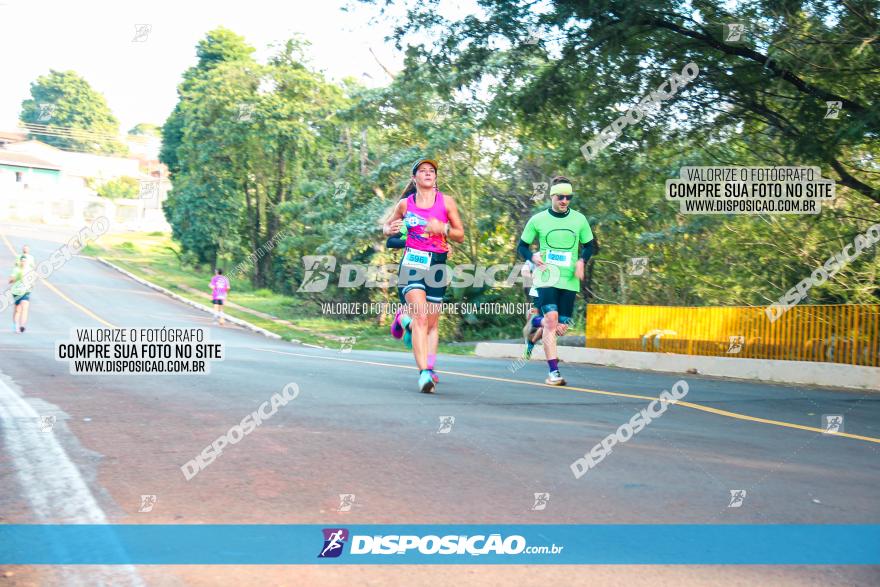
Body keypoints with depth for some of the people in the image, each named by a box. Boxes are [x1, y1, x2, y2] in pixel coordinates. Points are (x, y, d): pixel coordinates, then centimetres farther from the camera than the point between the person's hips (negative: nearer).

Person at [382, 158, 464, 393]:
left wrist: (443, 229, -10)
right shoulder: (405, 204, 8)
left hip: (437, 264, 2)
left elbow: (460, 235, 10)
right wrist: (390, 230, -2)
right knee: (421, 318, -17)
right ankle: (425, 372, -22)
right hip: (412, 262, -2)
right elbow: (386, 226, 22)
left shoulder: (446, 202, 7)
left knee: (432, 324, 4)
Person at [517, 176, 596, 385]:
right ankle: (553, 372, -16)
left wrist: (582, 260, -5)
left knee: (561, 327, 2)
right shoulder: (537, 220, 0)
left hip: (569, 280, 3)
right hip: (547, 277, -3)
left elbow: (590, 245, 16)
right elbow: (522, 246, 9)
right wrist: (532, 257, -13)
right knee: (552, 319, -20)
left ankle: (537, 322, 37)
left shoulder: (579, 219, 5)